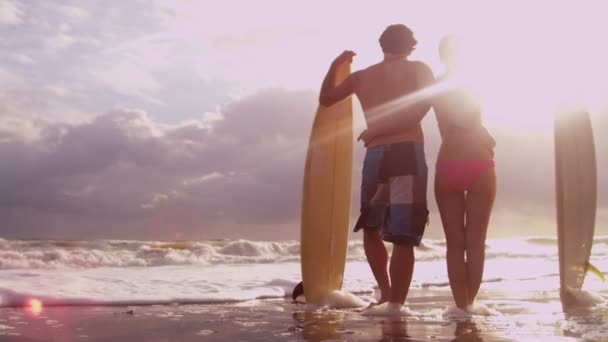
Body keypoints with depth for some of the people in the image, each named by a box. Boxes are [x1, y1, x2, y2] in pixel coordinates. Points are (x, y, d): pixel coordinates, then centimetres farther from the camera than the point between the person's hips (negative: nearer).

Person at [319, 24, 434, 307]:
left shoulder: (361, 76, 18)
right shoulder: (418, 69, 9)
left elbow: (325, 99, 31)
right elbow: (425, 100, -12)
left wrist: (335, 65, 40)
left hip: (375, 155, 3)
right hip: (407, 152, -3)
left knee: (371, 228, 20)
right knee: (403, 237, -6)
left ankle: (386, 293, 18)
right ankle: (395, 305, -12)